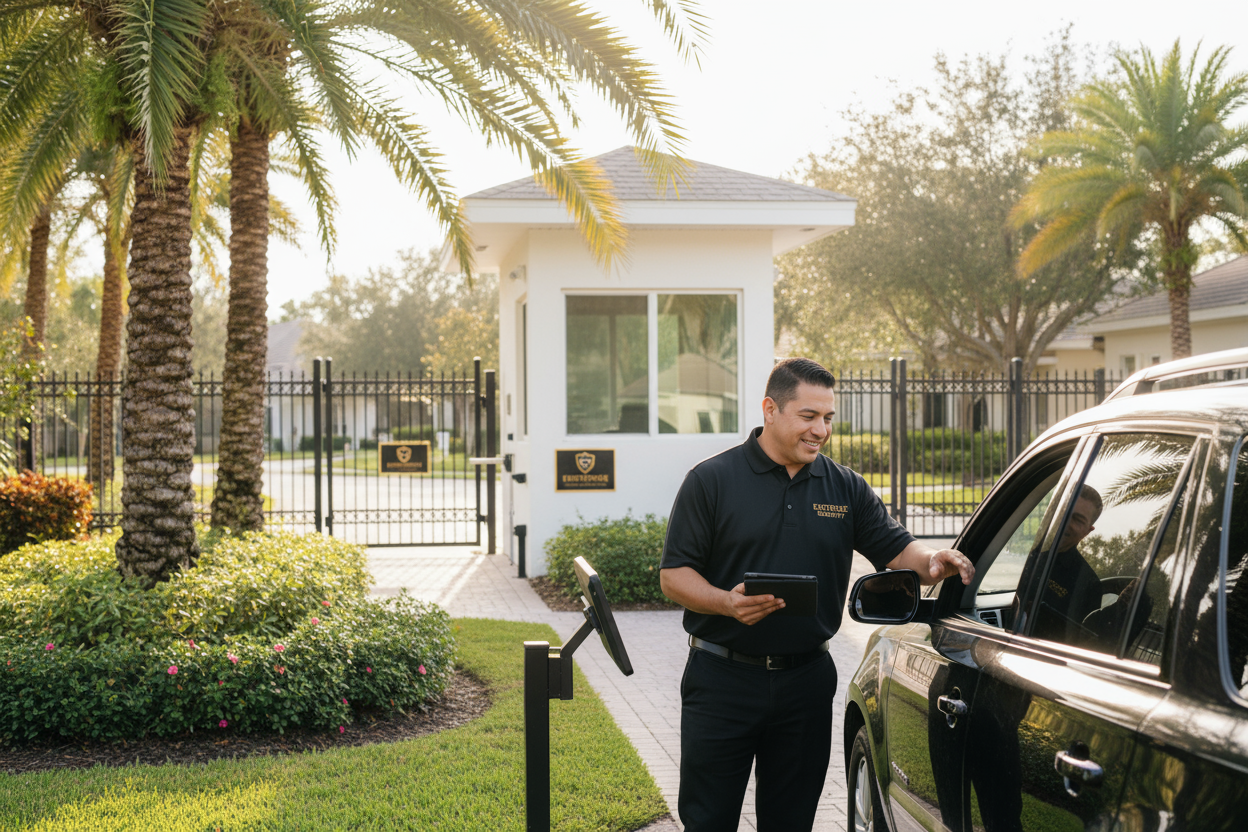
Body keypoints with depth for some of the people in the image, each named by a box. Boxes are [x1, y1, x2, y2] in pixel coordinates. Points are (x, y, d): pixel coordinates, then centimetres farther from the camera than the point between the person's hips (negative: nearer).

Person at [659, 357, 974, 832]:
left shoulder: (845, 488, 8)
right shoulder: (712, 480, -4)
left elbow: (897, 550, 6)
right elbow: (673, 574, -5)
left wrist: (933, 562, -17)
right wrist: (727, 602, -23)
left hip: (807, 681, 4)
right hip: (723, 680, -3)